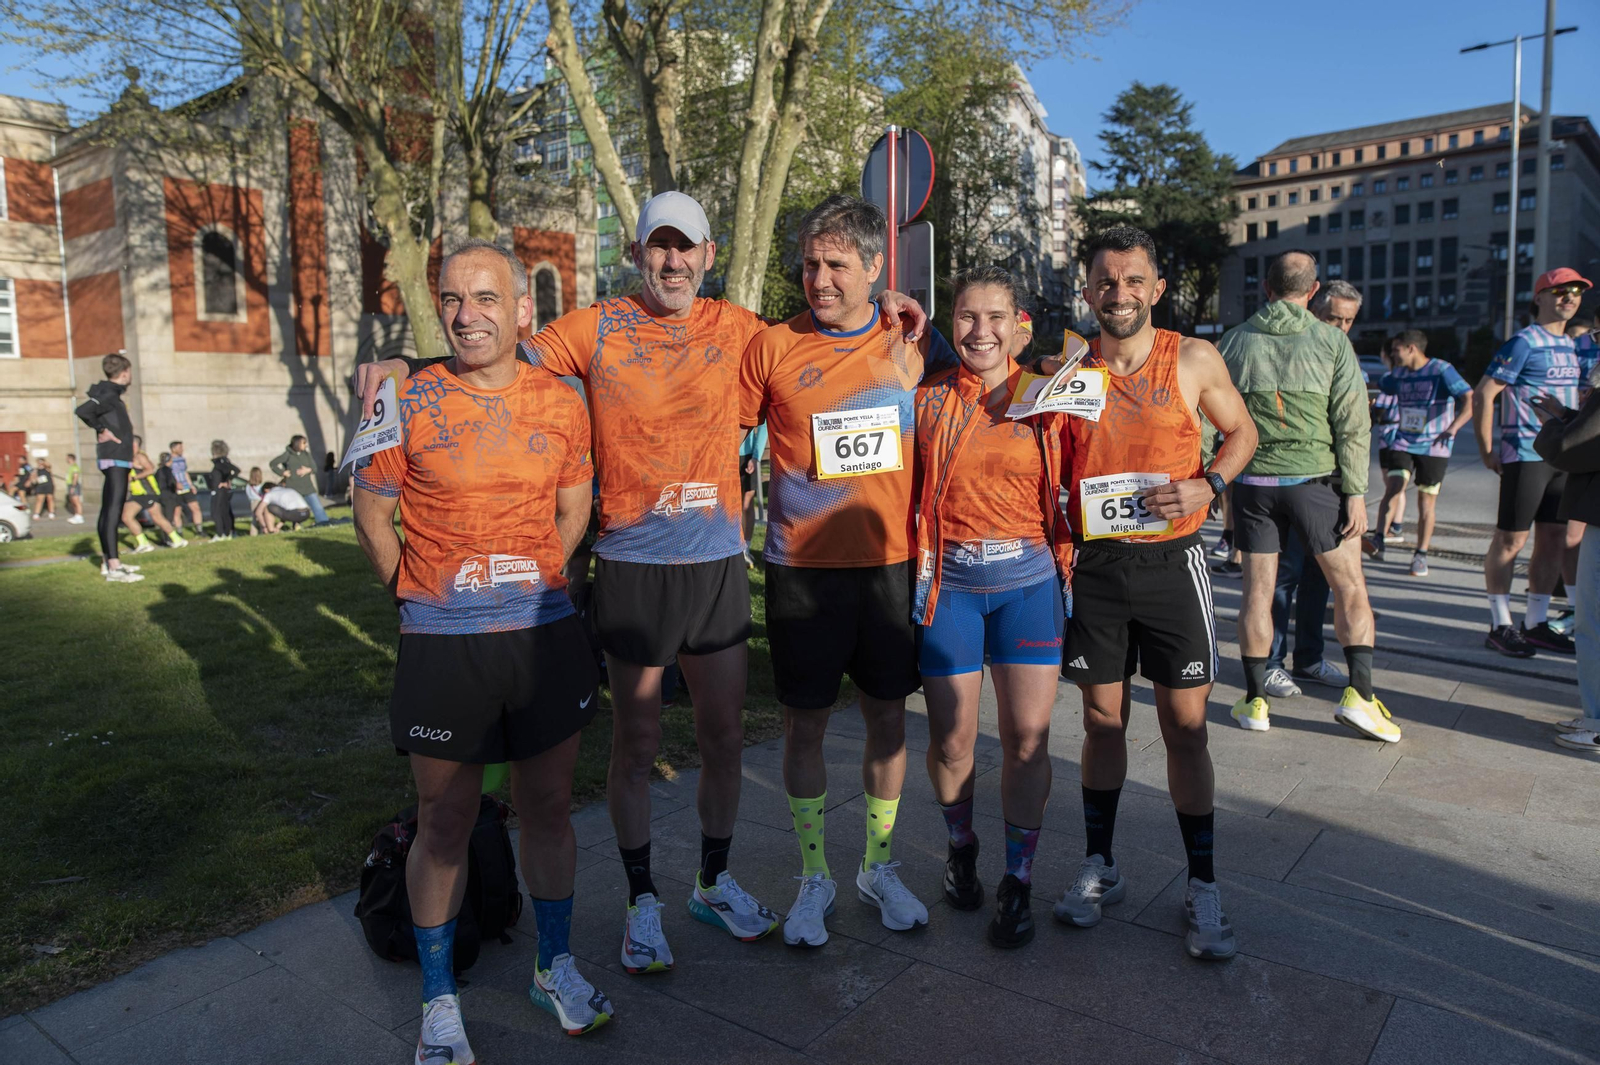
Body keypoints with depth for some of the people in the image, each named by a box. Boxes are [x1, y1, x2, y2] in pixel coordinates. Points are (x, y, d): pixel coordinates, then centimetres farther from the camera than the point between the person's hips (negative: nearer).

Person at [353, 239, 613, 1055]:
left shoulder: (561, 405, 2)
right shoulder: (408, 404, -6)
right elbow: (371, 514, 4)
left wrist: (529, 588, 10)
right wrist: (420, 597, 7)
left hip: (545, 634, 3)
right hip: (441, 644, -2)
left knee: (547, 808, 15)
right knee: (444, 825, 9)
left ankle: (554, 966, 36)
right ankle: (440, 1000, 29)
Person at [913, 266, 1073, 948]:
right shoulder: (927, 399, 3)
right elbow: (905, 494, 6)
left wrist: (1070, 567, 2)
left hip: (1029, 580, 0)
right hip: (950, 583, 0)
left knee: (1028, 736, -1)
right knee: (951, 738, 6)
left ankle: (1018, 881, 17)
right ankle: (960, 847, 34)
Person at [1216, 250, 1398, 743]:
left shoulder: (1234, 341, 2)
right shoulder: (1332, 341, -2)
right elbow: (1353, 424, -5)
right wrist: (1356, 491, -2)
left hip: (1252, 481, 2)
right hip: (1314, 480, -2)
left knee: (1258, 589, 7)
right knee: (1350, 586, 9)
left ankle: (1255, 701, 11)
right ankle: (1359, 692, 1)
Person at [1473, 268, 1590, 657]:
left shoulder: (1569, 345, 16)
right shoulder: (1523, 342, -9)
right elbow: (1483, 394, -14)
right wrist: (1487, 451, -15)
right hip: (1526, 455, -8)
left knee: (1553, 540, 10)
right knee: (1511, 540, -4)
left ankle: (1536, 625, 19)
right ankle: (1500, 626, 4)